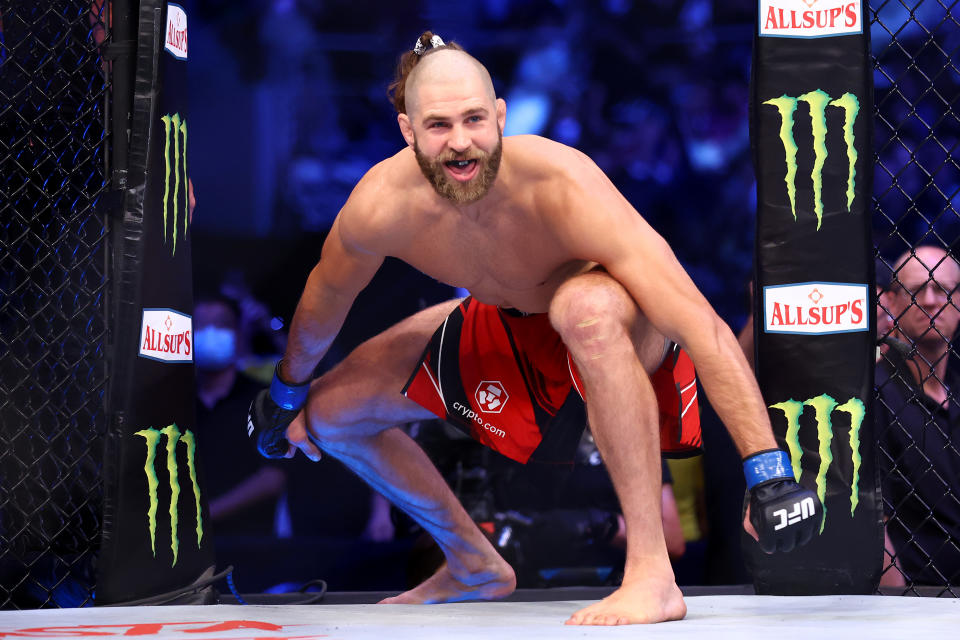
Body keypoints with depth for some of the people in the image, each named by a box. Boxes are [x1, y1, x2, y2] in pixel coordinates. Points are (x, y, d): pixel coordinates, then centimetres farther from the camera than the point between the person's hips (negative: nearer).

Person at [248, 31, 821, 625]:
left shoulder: (563, 187, -38)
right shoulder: (379, 208, -25)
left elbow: (704, 325, -41)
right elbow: (326, 298, 2)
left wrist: (769, 470, -47)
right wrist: (288, 393, 18)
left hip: (621, 332, -6)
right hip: (502, 327, 6)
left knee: (586, 305, -42)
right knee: (329, 413, 3)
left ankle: (652, 574, -36)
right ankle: (475, 566, 26)